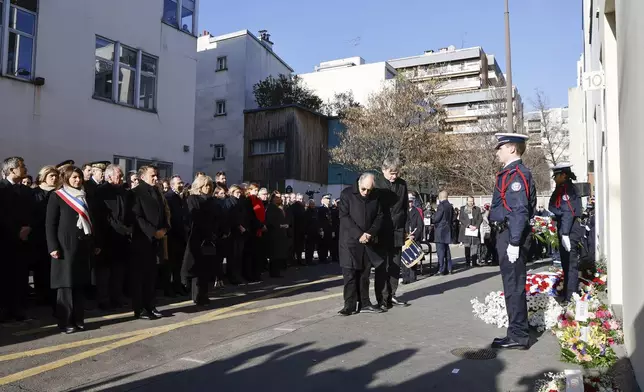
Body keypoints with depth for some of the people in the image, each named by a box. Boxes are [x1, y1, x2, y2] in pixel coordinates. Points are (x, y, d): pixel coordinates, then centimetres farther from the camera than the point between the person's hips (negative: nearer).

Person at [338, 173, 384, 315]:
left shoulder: (375, 197, 6)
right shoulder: (347, 194, -6)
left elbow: (379, 217, 8)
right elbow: (344, 217, -11)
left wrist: (370, 233, -9)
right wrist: (359, 235, -17)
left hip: (367, 241, 4)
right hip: (350, 241, -4)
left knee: (364, 273, 9)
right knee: (350, 273, -4)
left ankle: (364, 303, 16)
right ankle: (350, 304, 1)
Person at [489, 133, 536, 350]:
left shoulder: (517, 173, -14)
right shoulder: (510, 173, 17)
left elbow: (520, 210, -20)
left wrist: (514, 242, -22)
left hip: (512, 236, -10)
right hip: (505, 234, 10)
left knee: (514, 286, -3)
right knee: (511, 285, 14)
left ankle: (519, 336, 6)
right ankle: (516, 333, 24)